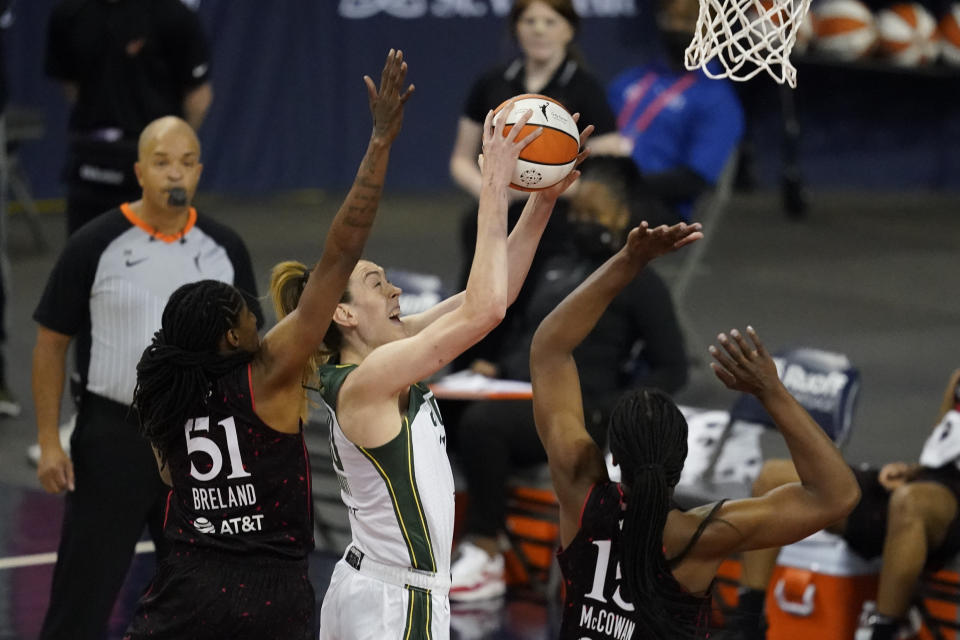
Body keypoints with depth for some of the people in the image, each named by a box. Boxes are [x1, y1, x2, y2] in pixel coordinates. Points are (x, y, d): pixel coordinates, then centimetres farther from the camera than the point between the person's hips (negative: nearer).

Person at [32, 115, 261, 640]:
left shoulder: (224, 248, 3)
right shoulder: (95, 246, -7)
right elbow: (51, 344, -2)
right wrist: (49, 442, -7)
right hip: (113, 436, -3)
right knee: (82, 597, -1)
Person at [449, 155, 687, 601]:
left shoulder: (639, 283, 2)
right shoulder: (555, 267, 21)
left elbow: (672, 370, -1)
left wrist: (607, 408, -15)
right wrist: (499, 369, 8)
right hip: (517, 395, 6)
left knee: (481, 423, -35)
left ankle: (485, 555, -22)